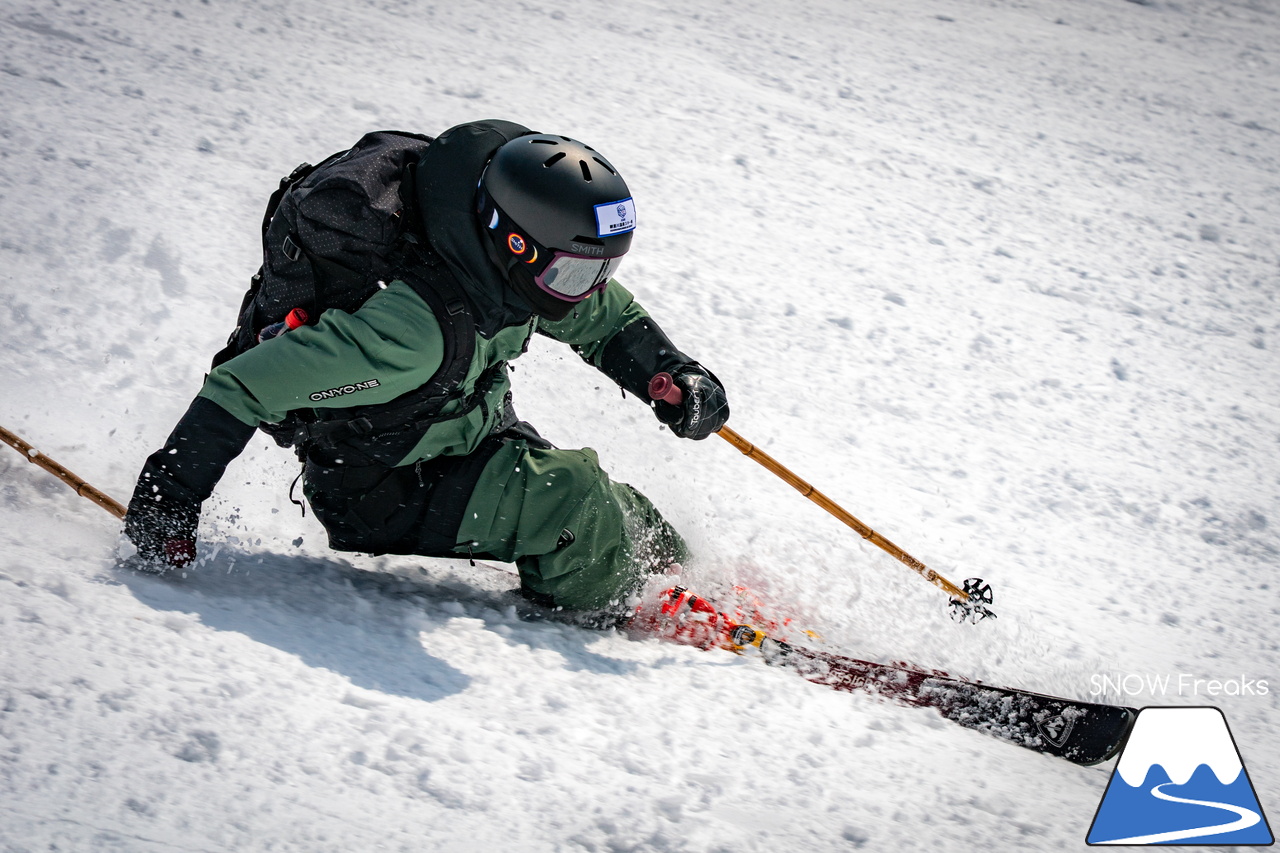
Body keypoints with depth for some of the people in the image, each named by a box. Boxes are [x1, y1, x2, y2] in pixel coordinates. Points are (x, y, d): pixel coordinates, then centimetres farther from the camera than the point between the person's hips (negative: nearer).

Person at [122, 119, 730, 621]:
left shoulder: (523, 272, -15)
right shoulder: (412, 331, -39)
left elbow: (606, 317, 7)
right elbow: (242, 389, -35)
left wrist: (675, 376, -11)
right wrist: (166, 505, -32)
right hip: (377, 499, -8)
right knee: (572, 501, -21)